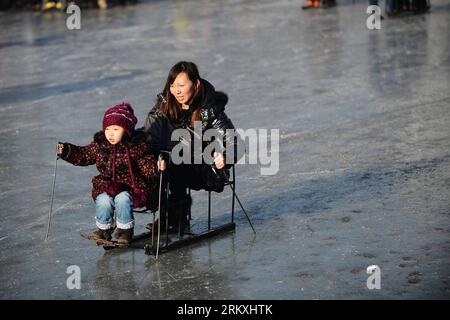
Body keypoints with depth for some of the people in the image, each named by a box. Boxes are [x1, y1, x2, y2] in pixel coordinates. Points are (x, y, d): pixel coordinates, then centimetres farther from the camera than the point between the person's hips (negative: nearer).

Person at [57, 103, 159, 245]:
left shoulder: (136, 146, -10)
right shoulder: (99, 144, 1)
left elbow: (148, 168, -9)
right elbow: (83, 155, 14)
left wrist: (157, 167, -29)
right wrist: (66, 151, 3)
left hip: (130, 186, -3)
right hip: (106, 185, 3)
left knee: (122, 199, -31)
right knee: (103, 201, -26)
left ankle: (125, 229, -4)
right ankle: (103, 228, 4)